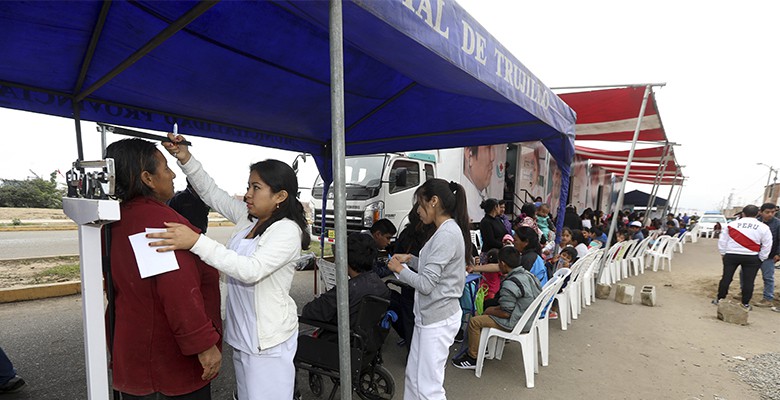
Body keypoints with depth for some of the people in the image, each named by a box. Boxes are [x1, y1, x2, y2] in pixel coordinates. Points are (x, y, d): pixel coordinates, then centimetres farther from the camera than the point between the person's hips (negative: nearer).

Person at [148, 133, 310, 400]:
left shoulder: (287, 230, -20)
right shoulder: (247, 217, 4)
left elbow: (251, 270, -31)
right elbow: (211, 193, 11)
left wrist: (197, 242, -35)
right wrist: (185, 158, -1)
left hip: (268, 338, -8)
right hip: (242, 332, 8)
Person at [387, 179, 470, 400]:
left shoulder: (446, 235, -22)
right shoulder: (448, 230, 9)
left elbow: (426, 284, -24)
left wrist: (399, 269, -9)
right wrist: (410, 259, 8)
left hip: (437, 319, -10)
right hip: (429, 315, 10)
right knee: (413, 376, 19)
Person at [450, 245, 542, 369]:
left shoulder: (510, 285, -27)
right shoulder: (528, 274, -1)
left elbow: (506, 313, -22)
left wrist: (490, 310, -2)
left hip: (515, 323, -9)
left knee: (474, 321, -3)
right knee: (488, 311, 22)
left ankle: (473, 358, 9)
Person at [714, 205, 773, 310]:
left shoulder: (732, 224, -2)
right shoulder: (763, 227, -2)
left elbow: (722, 241, 2)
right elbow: (767, 246, 2)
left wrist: (723, 253, 12)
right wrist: (761, 259, 11)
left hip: (731, 256, 0)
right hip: (751, 258, 0)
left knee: (726, 278, 7)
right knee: (748, 281, 7)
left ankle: (719, 299, 16)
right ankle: (745, 304, 14)